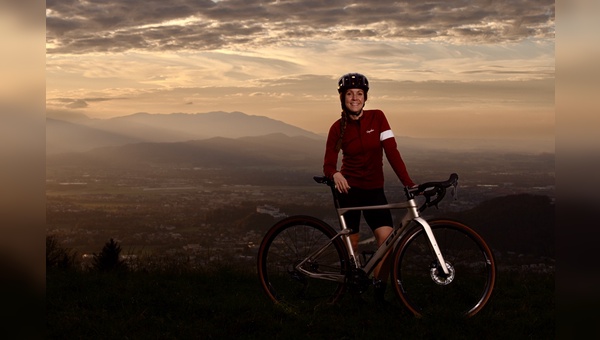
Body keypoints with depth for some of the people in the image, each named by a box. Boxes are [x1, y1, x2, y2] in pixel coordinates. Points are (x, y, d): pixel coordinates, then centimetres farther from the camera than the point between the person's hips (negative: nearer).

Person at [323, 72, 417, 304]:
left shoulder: (377, 118, -3)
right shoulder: (338, 128, -4)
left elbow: (392, 152, -8)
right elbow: (328, 164, -3)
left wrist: (408, 183, -16)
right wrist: (335, 174, -27)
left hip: (374, 190, 1)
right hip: (349, 189, -1)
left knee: (388, 239, -16)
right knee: (351, 244, 0)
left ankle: (379, 294, -3)